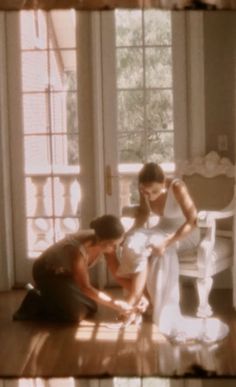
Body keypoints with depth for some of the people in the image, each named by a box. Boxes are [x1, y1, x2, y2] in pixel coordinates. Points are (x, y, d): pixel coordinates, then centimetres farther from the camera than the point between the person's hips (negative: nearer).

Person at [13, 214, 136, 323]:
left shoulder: (106, 243, -20)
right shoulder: (80, 249, -40)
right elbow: (85, 288, -32)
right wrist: (115, 304, -33)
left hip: (65, 273, 8)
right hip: (47, 273, -8)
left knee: (90, 308, 11)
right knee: (74, 315, -20)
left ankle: (46, 297, 22)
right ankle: (35, 303, 1)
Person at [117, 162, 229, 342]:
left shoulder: (177, 187, -27)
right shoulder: (145, 190, -11)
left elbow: (193, 221, -29)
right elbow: (143, 211, 9)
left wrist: (166, 242, -37)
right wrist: (133, 233, -9)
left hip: (186, 233, -5)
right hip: (163, 230, 5)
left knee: (159, 252, -32)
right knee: (135, 243, -25)